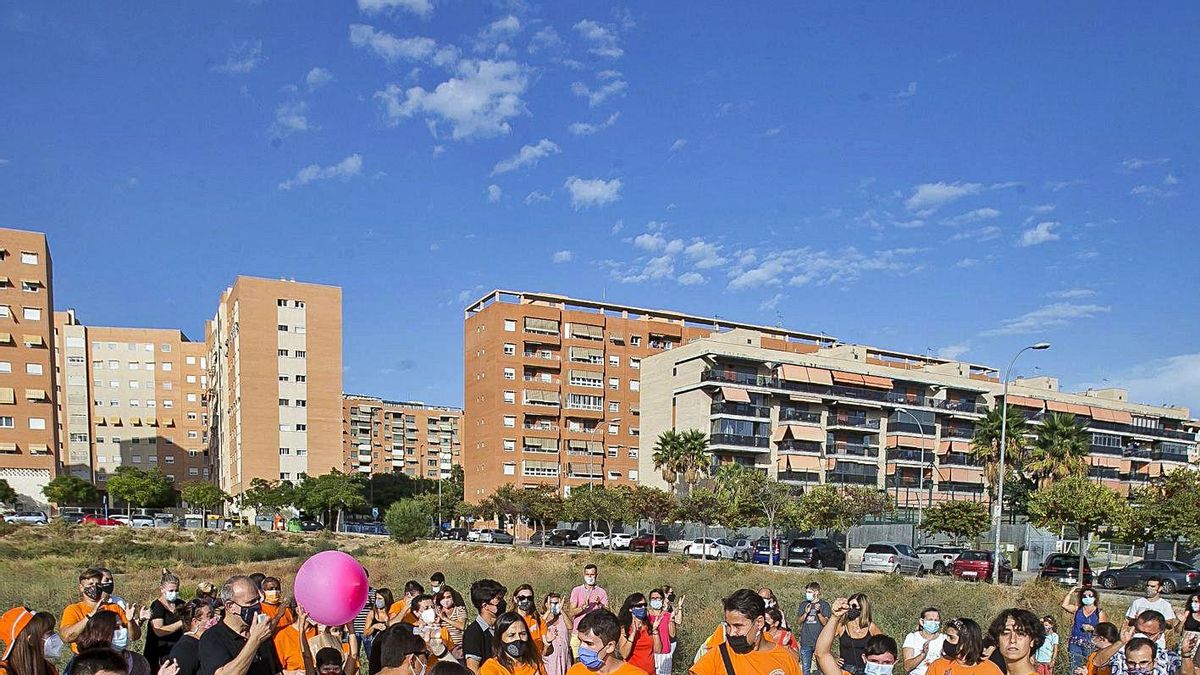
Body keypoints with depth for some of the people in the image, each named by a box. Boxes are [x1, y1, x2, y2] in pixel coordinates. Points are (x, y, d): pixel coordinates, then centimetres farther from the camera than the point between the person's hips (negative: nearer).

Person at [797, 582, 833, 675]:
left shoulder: (824, 605, 0)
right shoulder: (803, 605, 12)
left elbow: (825, 622, -7)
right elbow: (798, 622, 6)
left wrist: (818, 612, -24)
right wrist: (806, 613, -11)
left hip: (820, 642, -3)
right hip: (805, 643, 3)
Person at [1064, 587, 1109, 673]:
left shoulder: (1100, 613, 5)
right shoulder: (1077, 609, 11)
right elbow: (1064, 605, -5)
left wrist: (1092, 629, -15)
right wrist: (1071, 591, 1)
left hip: (1090, 644, -2)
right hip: (1075, 643, 2)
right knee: (1074, 668, -1)